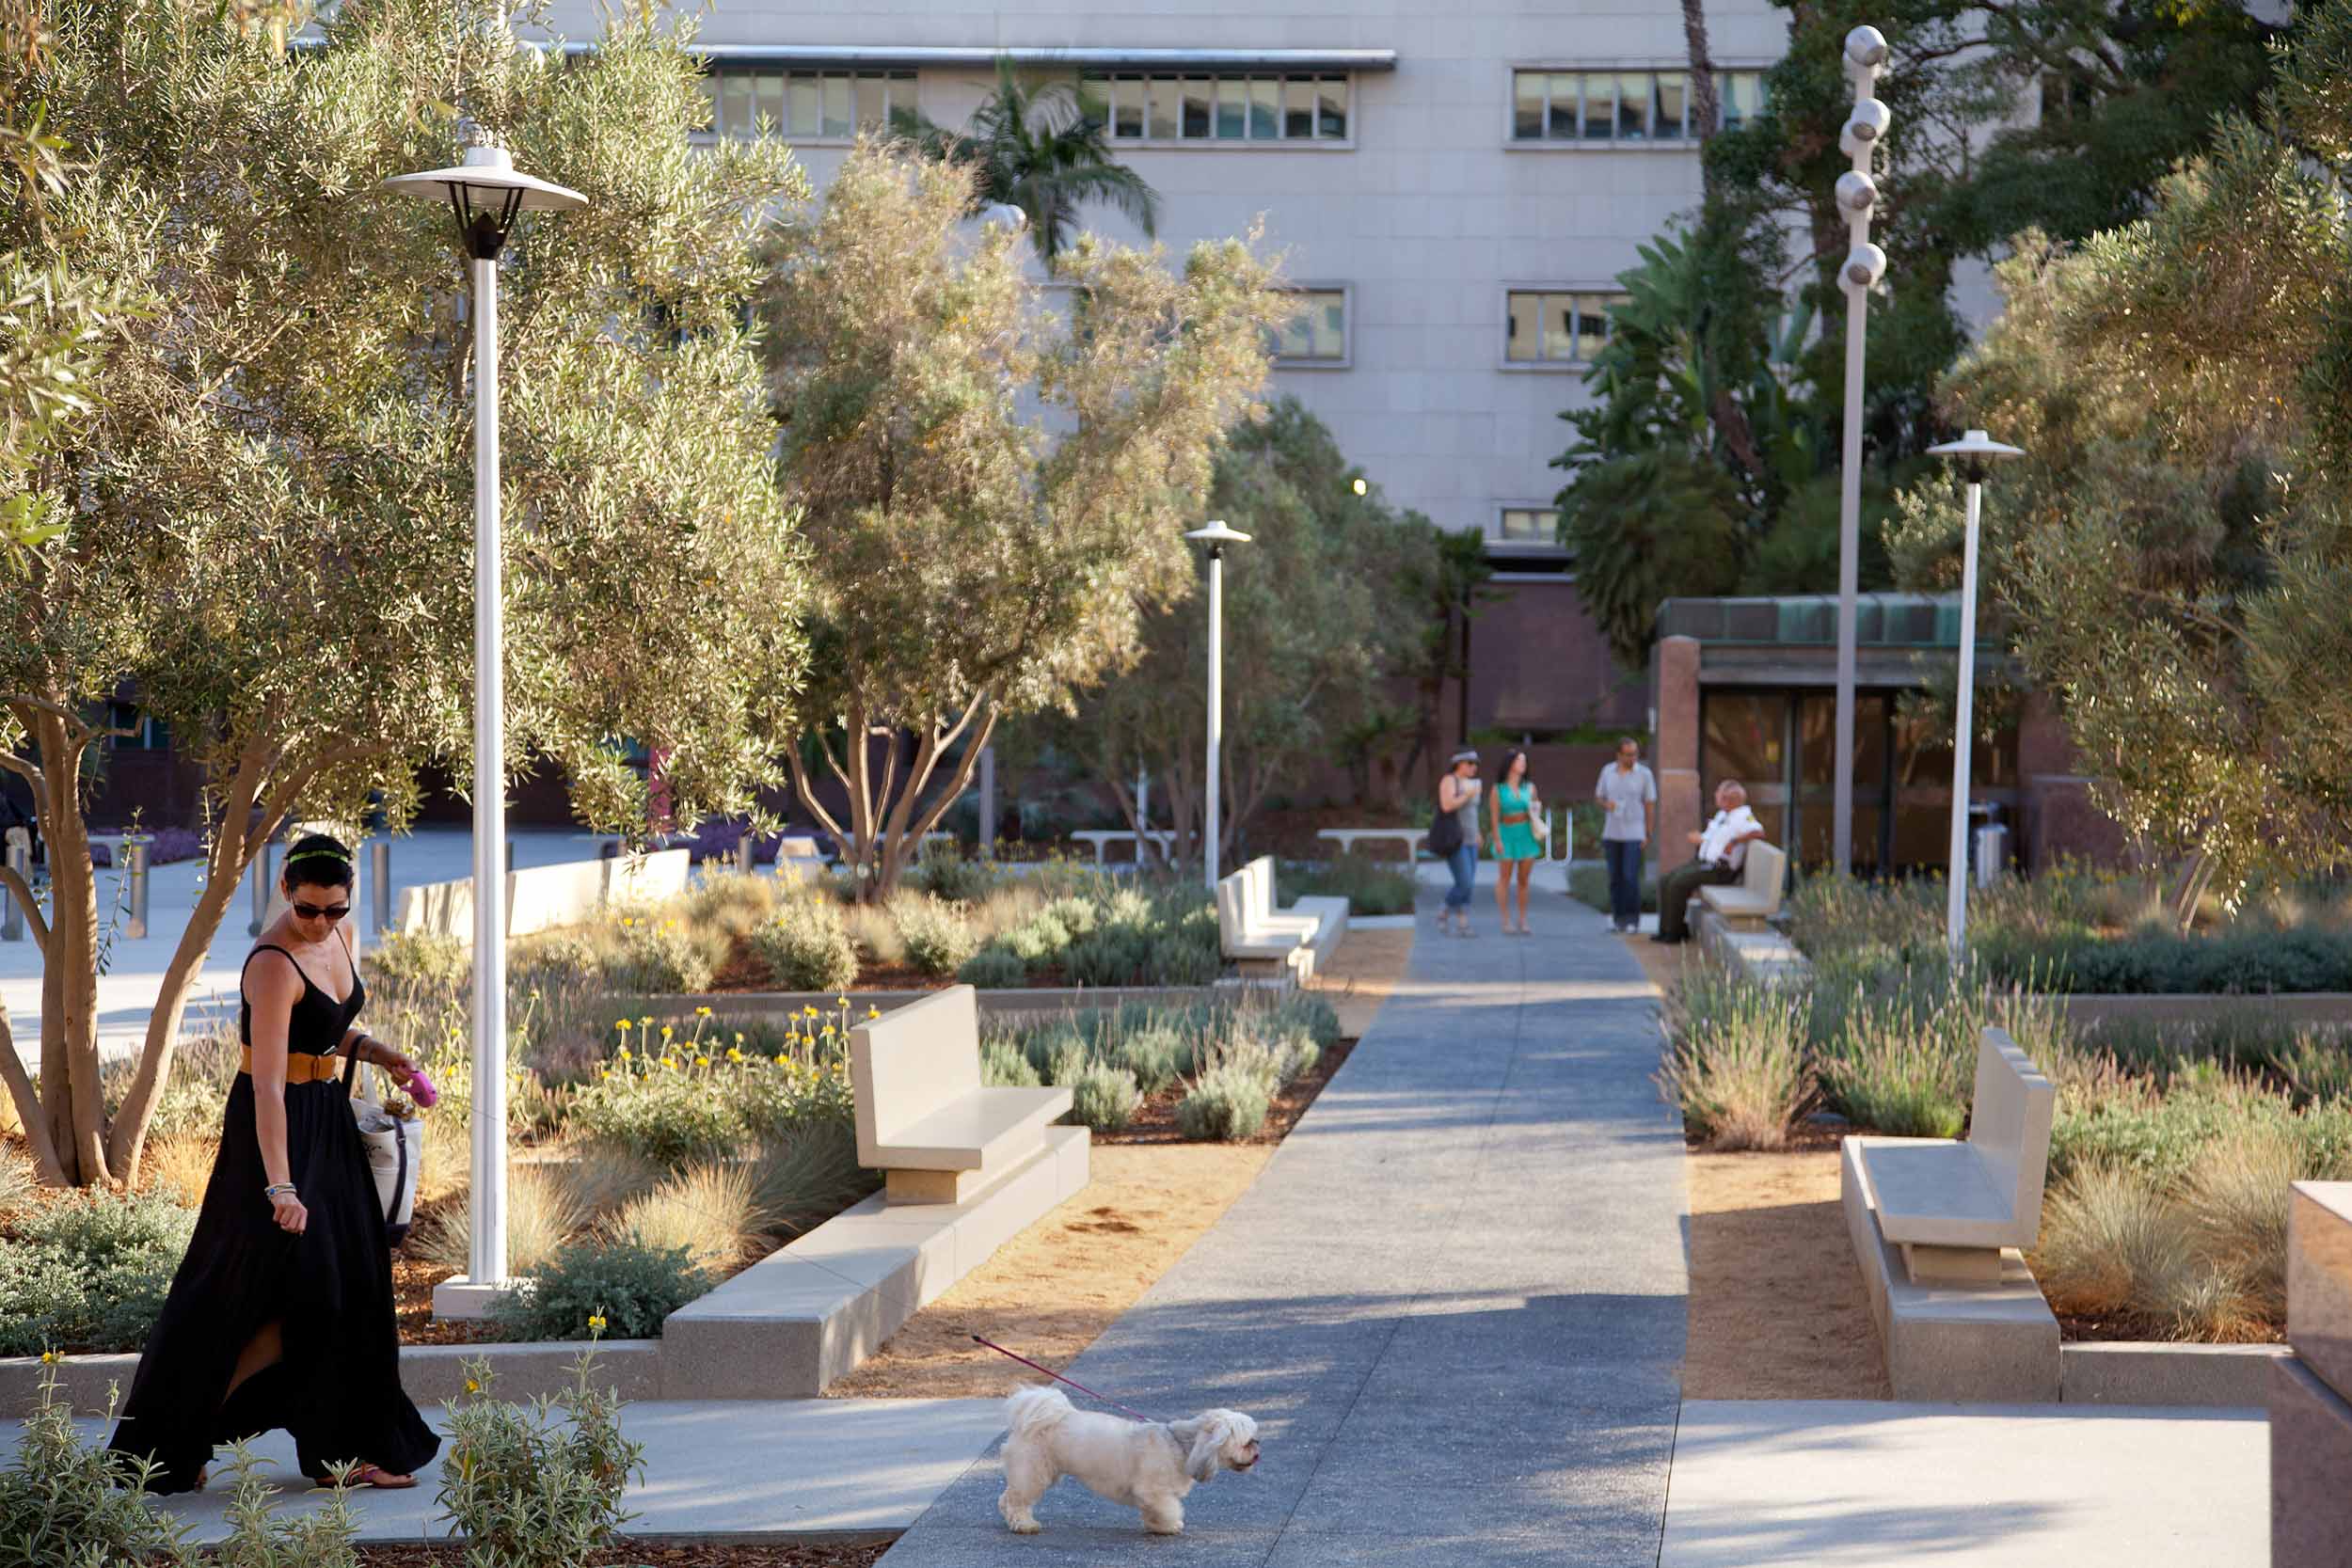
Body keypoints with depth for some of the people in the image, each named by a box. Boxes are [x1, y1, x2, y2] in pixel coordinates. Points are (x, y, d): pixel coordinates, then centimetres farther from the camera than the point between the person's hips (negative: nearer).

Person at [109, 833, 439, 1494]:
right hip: (277, 1126, -9)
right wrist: (280, 1186, -38)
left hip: (328, 1119, 9)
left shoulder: (339, 936, 2)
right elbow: (267, 1085, -31)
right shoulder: (274, 965, -25)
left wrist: (376, 1053, 2)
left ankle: (345, 1449, 18)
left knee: (350, 1282, 10)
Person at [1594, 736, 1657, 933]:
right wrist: (1607, 803, -8)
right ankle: (1617, 918, 14)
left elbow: (1650, 805, -1)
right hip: (1611, 833, 3)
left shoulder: (1644, 774, -3)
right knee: (1615, 878, 6)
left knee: (1631, 878, -10)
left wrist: (1649, 835, -5)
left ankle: (1633, 919, -4)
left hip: (1634, 834, -3)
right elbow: (1599, 795, 17)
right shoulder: (1608, 771, 6)